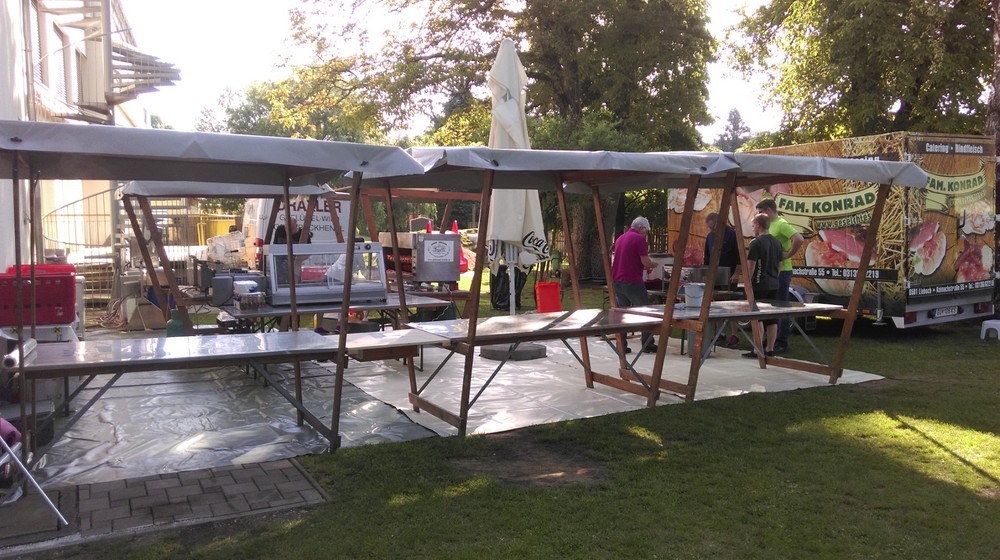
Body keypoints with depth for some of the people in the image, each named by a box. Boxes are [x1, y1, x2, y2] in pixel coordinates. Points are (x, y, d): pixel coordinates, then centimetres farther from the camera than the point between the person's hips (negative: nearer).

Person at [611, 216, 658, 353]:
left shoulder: (620, 238, 17)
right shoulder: (639, 239, -8)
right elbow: (646, 262, -11)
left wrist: (644, 266, 27)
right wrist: (653, 264, 10)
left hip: (617, 280, 7)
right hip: (632, 281, -7)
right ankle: (647, 345, 7)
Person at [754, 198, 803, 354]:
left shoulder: (781, 224, -15)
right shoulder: (771, 225, 14)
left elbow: (799, 239, -29)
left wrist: (788, 255, -21)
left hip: (782, 271, -10)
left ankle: (782, 342, 2)